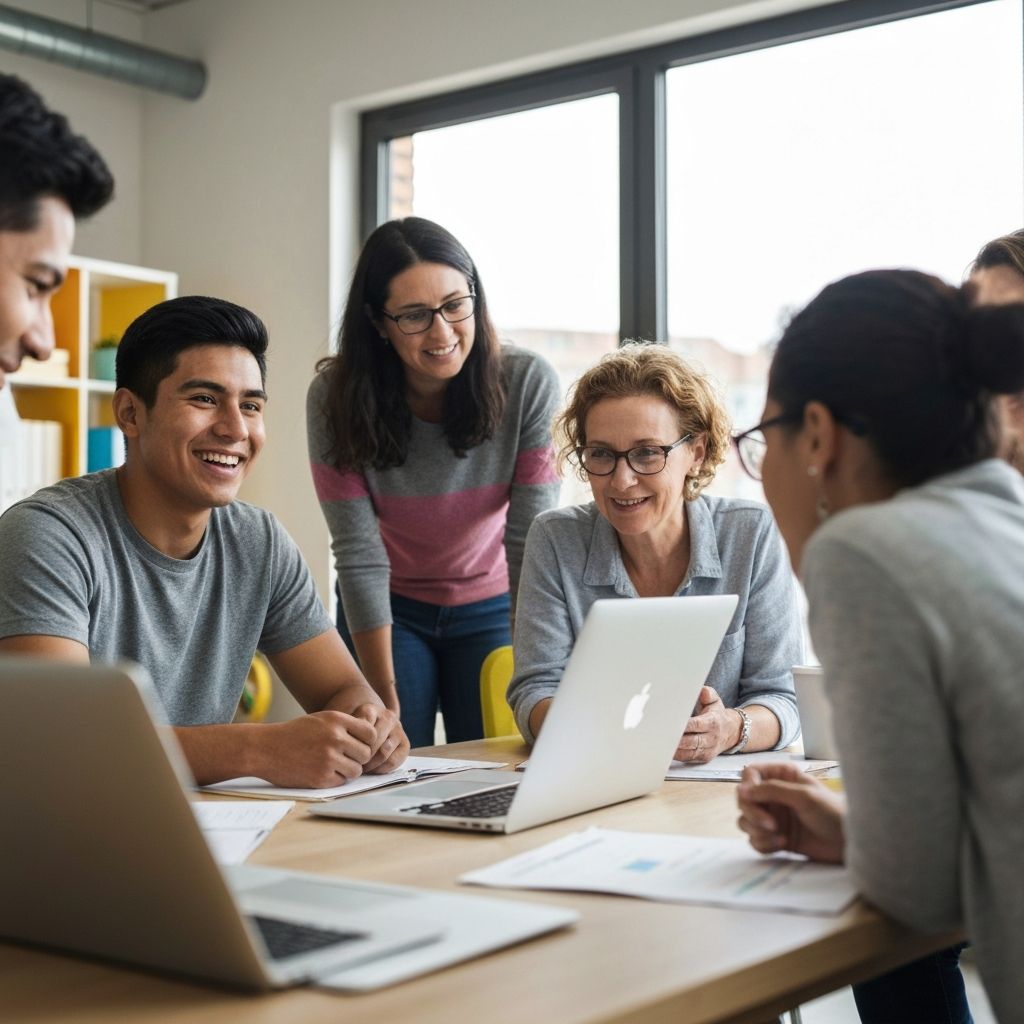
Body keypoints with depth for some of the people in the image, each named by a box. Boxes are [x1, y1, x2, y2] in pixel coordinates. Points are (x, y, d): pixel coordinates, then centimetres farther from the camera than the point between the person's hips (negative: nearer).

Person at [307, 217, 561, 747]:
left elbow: (532, 539, -21)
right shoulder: (336, 396, -19)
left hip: (493, 609, 0)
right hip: (389, 611, 0)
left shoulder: (528, 383, -20)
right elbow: (359, 554, -20)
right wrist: (385, 700, -21)